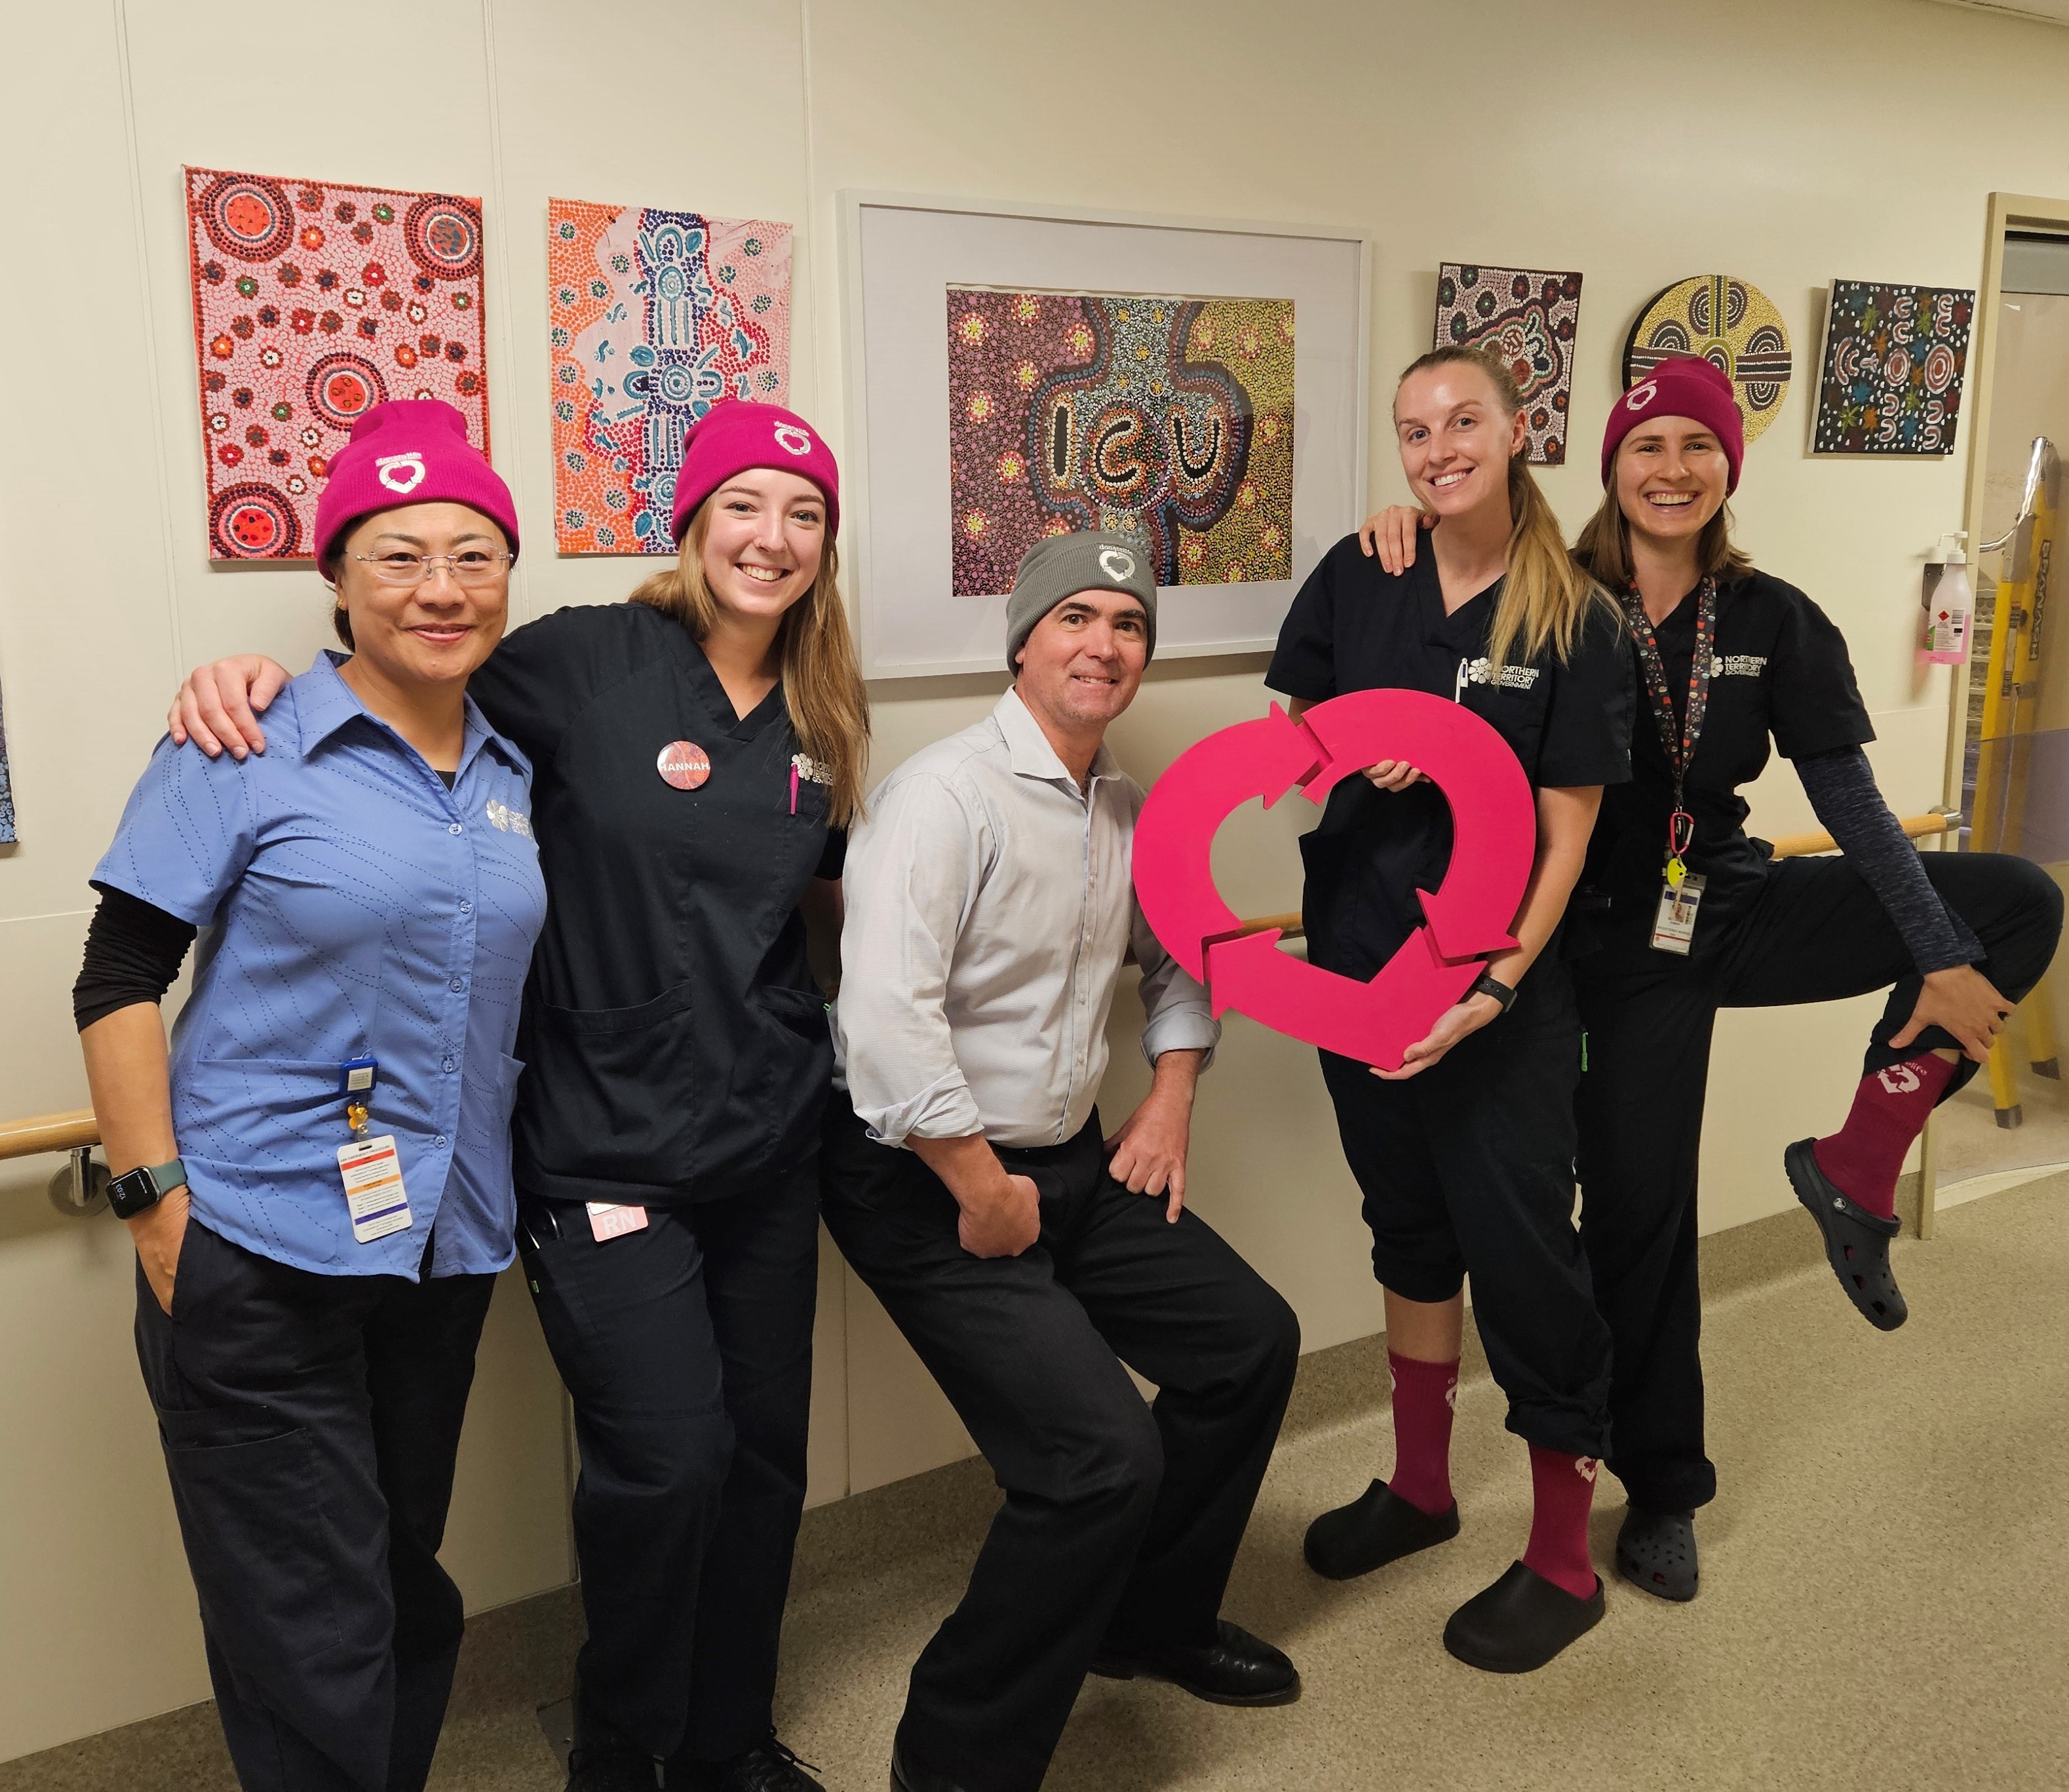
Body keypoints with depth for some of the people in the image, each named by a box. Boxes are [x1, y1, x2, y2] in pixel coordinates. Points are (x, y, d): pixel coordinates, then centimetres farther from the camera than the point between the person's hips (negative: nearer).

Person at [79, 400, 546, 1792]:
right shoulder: (248, 750, -8)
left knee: (408, 1587, 20)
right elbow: (121, 979, -8)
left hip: (447, 1249, 5)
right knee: (313, 1637, 3)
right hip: (262, 1257, -5)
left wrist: (501, 1196, 11)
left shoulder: (515, 773, 8)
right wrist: (156, 1198, -13)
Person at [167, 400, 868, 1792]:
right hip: (608, 1146, -5)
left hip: (771, 1139, 6)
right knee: (665, 1461, -3)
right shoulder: (590, 662, -9)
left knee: (764, 1451, 14)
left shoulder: (820, 720, 7)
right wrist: (253, 674, -20)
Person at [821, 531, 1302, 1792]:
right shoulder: (949, 793, -18)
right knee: (1105, 1454, -18)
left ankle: (1153, 1622, 34)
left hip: (1075, 1165, 9)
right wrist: (983, 1191, -21)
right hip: (928, 1187, -9)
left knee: (1251, 1343, 11)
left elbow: (1181, 952, 25)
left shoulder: (1130, 812, 8)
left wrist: (1172, 1098, 11)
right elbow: (887, 1012, -28)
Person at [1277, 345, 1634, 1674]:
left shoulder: (1574, 619, -7)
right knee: (1410, 1222, 17)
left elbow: (1569, 827, -9)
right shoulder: (1359, 577, 2)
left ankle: (1564, 1559, 19)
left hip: (1501, 970, -4)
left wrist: (1497, 985, -19)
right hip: (1359, 953, 4)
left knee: (1520, 1241, 0)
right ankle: (1421, 1487, 36)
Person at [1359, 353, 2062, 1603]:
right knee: (1639, 1205, 2)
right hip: (1624, 941, -3)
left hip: (1735, 910, 3)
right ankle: (1663, 1488, 25)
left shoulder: (1773, 621, -1)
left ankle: (1856, 1169, -5)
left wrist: (1944, 956, -9)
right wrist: (1409, 537, -26)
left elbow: (1848, 797, -3)